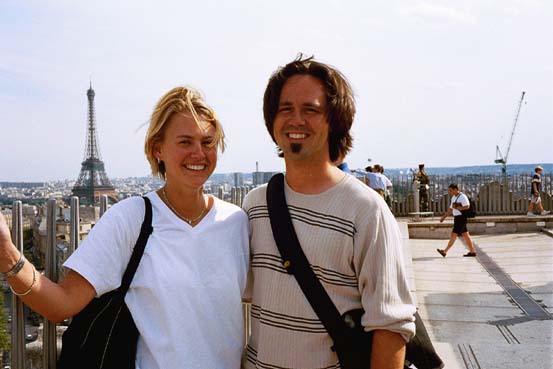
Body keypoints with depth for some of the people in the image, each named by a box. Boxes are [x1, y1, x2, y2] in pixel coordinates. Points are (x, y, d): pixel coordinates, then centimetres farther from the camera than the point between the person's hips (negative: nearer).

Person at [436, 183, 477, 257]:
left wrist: (456, 207, -18)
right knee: (465, 235, 12)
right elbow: (450, 209, 23)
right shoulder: (453, 197, 16)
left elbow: (466, 206, -25)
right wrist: (444, 217, 18)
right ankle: (472, 251, 17)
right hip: (457, 218, 10)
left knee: (453, 235, -8)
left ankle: (445, 252, -7)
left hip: (461, 218, -10)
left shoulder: (462, 197, -13)